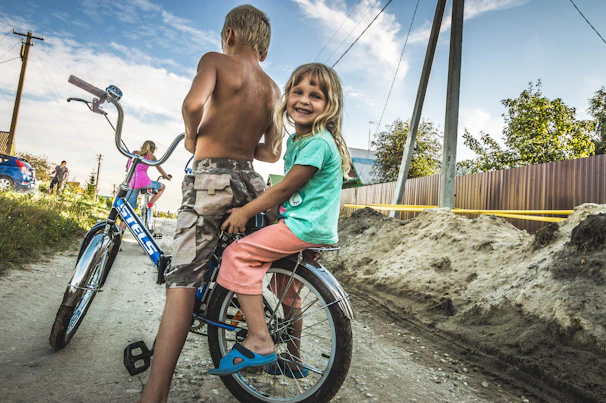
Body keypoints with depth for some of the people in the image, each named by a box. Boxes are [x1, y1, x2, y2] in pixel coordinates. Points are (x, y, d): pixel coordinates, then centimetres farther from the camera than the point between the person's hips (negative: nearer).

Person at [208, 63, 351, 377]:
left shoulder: (318, 142, -16)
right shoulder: (295, 140, 15)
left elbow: (285, 187, -17)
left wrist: (246, 211, -9)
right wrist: (254, 207, 12)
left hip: (306, 227, -11)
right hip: (310, 229, 11)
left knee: (238, 254, -16)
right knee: (287, 292, 22)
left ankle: (258, 341, -13)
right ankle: (293, 362, 38)